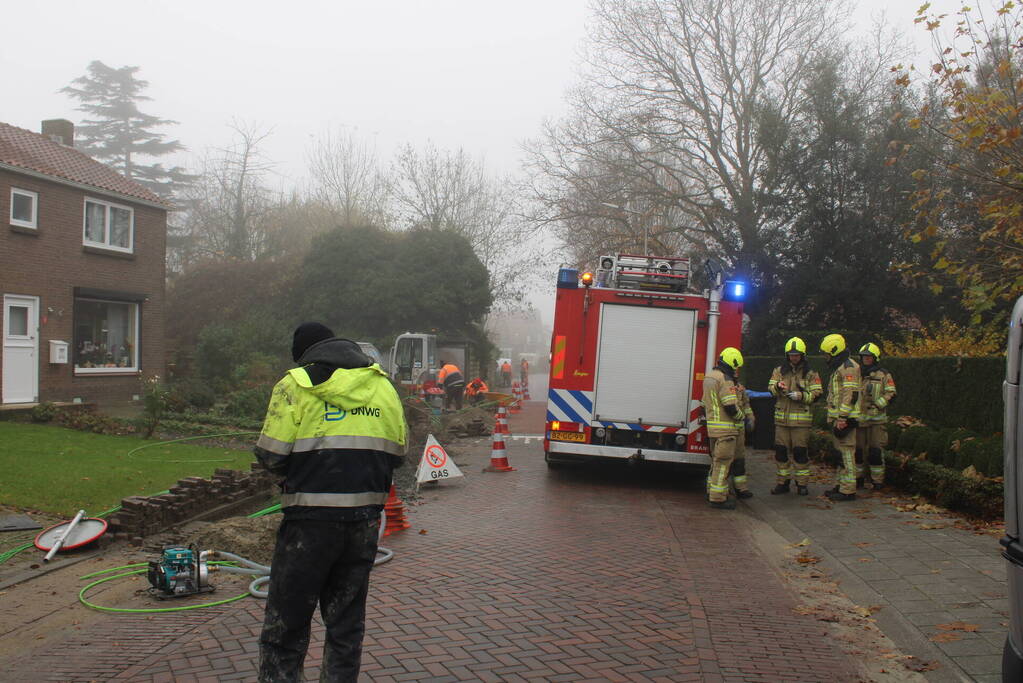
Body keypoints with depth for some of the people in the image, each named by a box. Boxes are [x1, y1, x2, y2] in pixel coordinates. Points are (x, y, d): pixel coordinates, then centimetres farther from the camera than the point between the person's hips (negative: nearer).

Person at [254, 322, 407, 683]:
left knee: (285, 626, 7)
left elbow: (271, 455, -9)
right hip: (365, 520, 5)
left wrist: (294, 472, 12)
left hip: (311, 520, -5)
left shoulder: (297, 383, -4)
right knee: (347, 623, 18)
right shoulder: (383, 385, 10)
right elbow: (396, 453, 10)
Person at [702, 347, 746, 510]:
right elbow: (731, 407, -20)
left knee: (716, 461, 19)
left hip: (713, 427, 10)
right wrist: (742, 418, -5)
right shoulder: (725, 380, -16)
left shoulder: (709, 377, 15)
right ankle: (718, 498, -2)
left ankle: (712, 492, 27)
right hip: (726, 428, -10)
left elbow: (704, 405, 22)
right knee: (723, 462, -5)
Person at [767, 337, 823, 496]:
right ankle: (782, 482, 15)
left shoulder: (810, 373, 4)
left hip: (801, 419, -2)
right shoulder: (779, 371, 11)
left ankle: (802, 483, 10)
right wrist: (777, 387, -16)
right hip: (781, 418, 3)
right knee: (781, 450, 5)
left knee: (800, 451, -1)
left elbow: (816, 394, 0)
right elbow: (770, 388, 7)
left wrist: (802, 396, -17)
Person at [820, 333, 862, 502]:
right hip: (837, 417, 11)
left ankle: (848, 490, -7)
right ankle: (842, 485, 22)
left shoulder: (848, 367, -13)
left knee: (847, 452, -9)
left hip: (844, 418, -11)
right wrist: (833, 418, 24)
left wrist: (842, 418, -23)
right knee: (841, 452, 15)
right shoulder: (838, 367, 21)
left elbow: (851, 394, -21)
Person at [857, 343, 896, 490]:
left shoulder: (884, 375, 3)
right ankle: (858, 476, 21)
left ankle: (877, 480, 5)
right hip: (858, 417, 3)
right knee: (857, 449, 8)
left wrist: (877, 404, -15)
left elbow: (890, 394, -3)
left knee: (876, 450, -3)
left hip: (876, 418, -3)